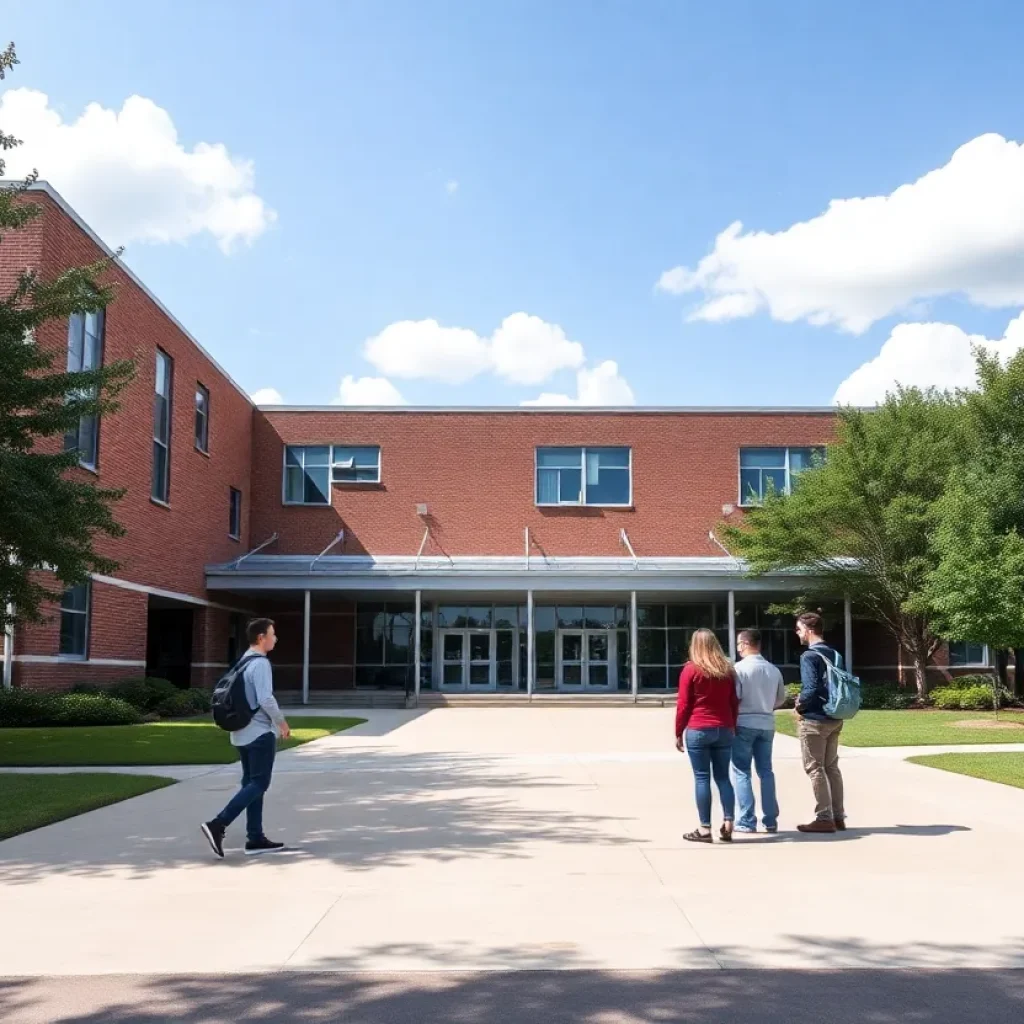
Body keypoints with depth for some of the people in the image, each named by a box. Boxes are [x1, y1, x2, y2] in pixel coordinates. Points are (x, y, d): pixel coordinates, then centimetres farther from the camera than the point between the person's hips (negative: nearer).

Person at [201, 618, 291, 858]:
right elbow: (265, 699, -23)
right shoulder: (260, 663, -15)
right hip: (260, 732, -10)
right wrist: (281, 722, -9)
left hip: (242, 732, 10)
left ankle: (255, 838, 12)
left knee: (251, 783, 10)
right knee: (259, 784, -6)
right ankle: (218, 825, -15)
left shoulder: (243, 662, 14)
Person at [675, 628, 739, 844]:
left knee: (702, 778, -1)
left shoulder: (691, 669, -4)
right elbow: (734, 703, 11)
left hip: (698, 730, -4)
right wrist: (733, 728, 18)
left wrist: (678, 733, 2)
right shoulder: (727, 670, 9)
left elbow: (683, 704, -4)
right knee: (723, 777, 9)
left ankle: (705, 829, -2)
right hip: (724, 730, 4)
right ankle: (728, 824, 1)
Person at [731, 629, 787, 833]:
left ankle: (746, 821, 0)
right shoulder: (773, 670, 5)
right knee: (766, 771, 12)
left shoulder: (740, 668, -12)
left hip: (744, 724, -5)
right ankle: (770, 820, 13)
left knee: (742, 772, 2)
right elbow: (781, 699, 12)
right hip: (767, 724, 5)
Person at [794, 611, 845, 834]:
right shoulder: (834, 655, 10)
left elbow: (811, 689, -23)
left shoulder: (809, 656, -15)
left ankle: (824, 818, 0)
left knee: (815, 769, -1)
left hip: (815, 719, -8)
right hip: (834, 719, 8)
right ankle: (838, 817, 17)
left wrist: (800, 707, -6)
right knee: (831, 767, 13)